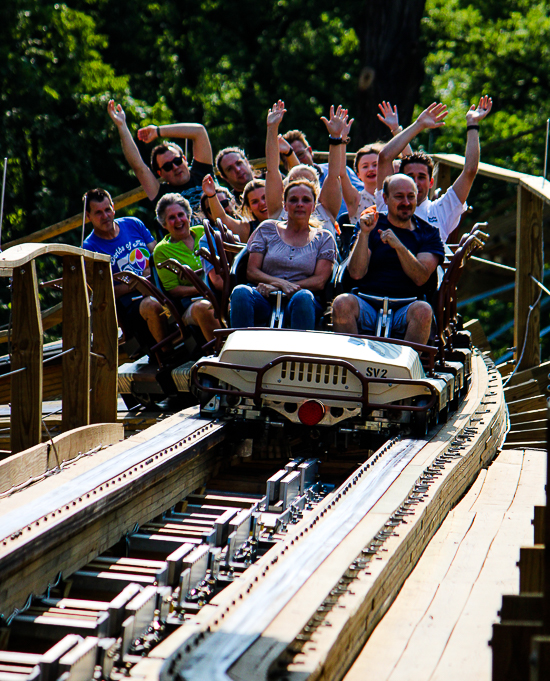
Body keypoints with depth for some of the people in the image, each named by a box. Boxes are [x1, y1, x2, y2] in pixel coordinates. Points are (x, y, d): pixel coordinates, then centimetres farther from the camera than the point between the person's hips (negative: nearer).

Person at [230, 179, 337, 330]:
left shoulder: (324, 238, 17)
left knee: (303, 297, -37)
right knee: (241, 292, -33)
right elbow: (251, 272, 10)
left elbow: (320, 281, 4)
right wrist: (281, 284, -11)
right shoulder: (267, 229, 19)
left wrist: (275, 287, -8)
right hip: (265, 303, 1)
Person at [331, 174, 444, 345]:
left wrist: (398, 246, -16)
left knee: (423, 310, -34)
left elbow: (420, 278, -3)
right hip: (367, 306, 0)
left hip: (404, 310, 0)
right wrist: (364, 234, -9)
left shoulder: (428, 233, 14)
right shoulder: (372, 226, 15)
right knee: (342, 303, -31)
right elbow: (356, 273, 1)